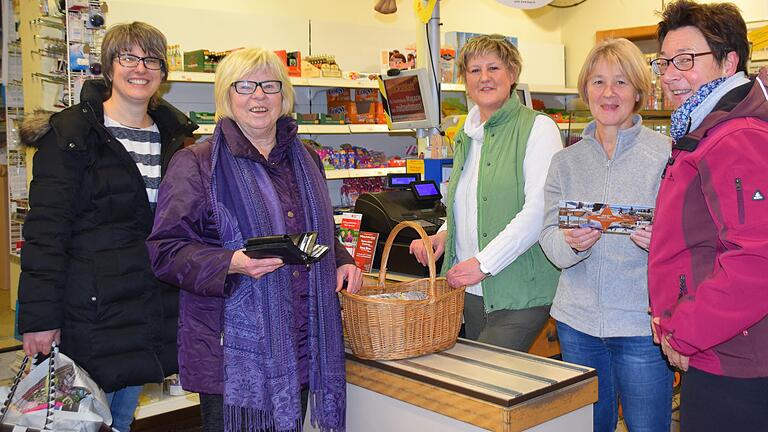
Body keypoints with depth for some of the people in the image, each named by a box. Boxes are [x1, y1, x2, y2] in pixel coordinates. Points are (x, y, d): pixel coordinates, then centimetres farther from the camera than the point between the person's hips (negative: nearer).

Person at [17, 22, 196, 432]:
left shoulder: (174, 137, 9)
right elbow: (45, 231, -12)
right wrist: (40, 317, -16)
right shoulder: (71, 134, -8)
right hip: (91, 310, -5)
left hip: (152, 312, 5)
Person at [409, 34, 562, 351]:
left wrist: (484, 262, -19)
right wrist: (444, 234, 8)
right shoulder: (467, 135, 16)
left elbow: (538, 209, -17)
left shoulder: (537, 128, -7)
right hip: (471, 290, 7)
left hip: (519, 294, -7)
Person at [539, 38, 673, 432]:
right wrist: (571, 243, -21)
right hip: (578, 319, 4)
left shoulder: (666, 154, -4)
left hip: (642, 324, -3)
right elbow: (549, 239, 0)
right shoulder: (566, 161, 7)